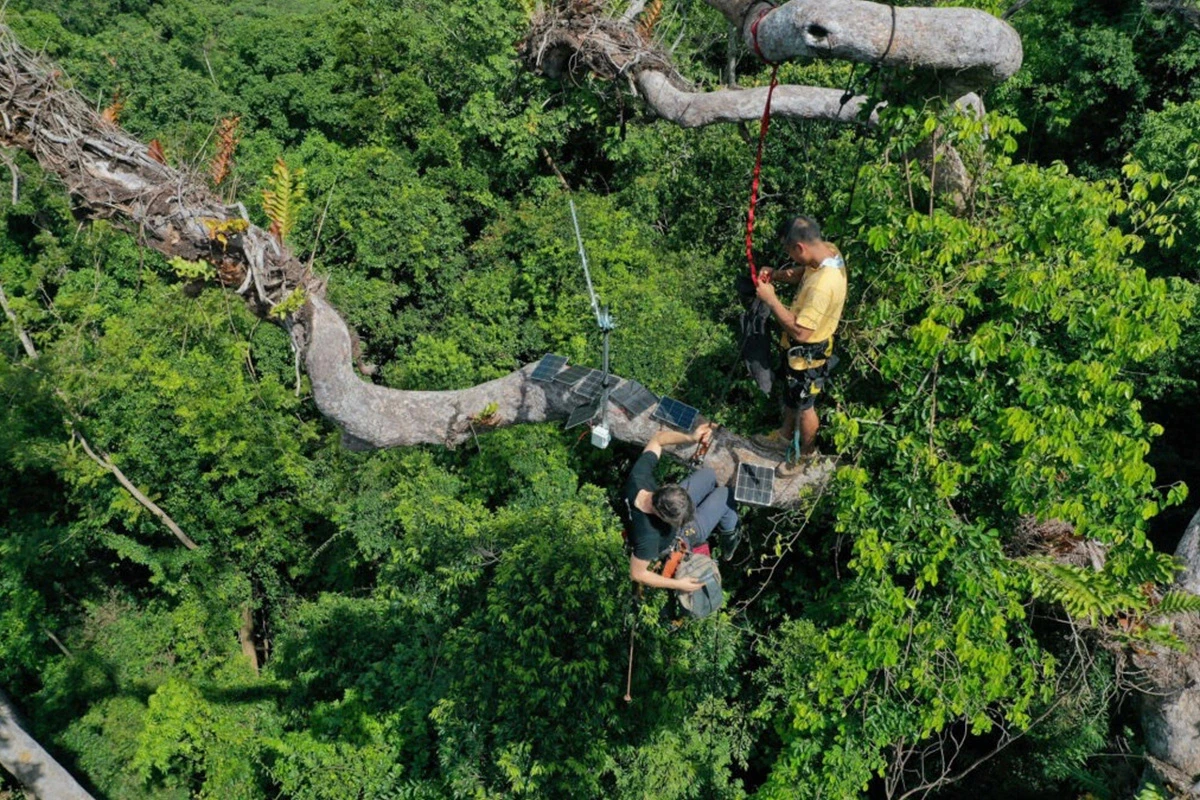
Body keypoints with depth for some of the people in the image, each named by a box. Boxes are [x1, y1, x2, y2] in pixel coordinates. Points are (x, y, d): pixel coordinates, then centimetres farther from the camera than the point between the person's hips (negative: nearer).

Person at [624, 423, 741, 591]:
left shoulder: (639, 476, -36)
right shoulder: (649, 536, -48)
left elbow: (658, 439, -20)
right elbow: (637, 574, -32)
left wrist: (691, 438, -34)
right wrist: (678, 584, -25)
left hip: (672, 510, 6)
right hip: (680, 539, -5)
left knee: (708, 474, 16)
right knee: (725, 494, -4)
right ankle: (729, 536, 28)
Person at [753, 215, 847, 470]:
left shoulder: (822, 285, -40)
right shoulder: (828, 250, -12)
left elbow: (800, 332, -34)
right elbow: (802, 273, 11)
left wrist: (771, 299, -28)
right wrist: (777, 275, -6)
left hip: (807, 353, -9)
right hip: (799, 347, 9)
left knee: (804, 405, 17)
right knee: (790, 393, 30)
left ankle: (807, 452, 41)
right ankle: (786, 434, 55)